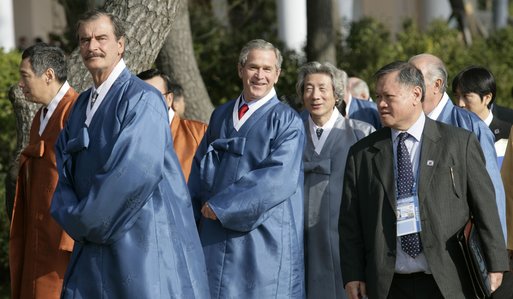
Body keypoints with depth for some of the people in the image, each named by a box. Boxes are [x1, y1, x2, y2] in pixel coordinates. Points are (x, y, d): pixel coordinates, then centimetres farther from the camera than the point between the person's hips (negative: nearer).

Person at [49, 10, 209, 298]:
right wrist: (76, 219, -7)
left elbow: (136, 173, -21)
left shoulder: (142, 100, -11)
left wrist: (89, 222, -12)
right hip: (94, 245, 7)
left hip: (144, 244, -7)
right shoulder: (83, 105, 14)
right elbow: (65, 171, 12)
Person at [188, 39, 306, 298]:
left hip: (265, 237, -5)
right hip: (217, 239, 5)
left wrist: (222, 205, -15)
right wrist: (198, 209, 1)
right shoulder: (221, 116, 15)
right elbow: (201, 166, 19)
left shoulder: (287, 121, -3)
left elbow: (280, 176, -15)